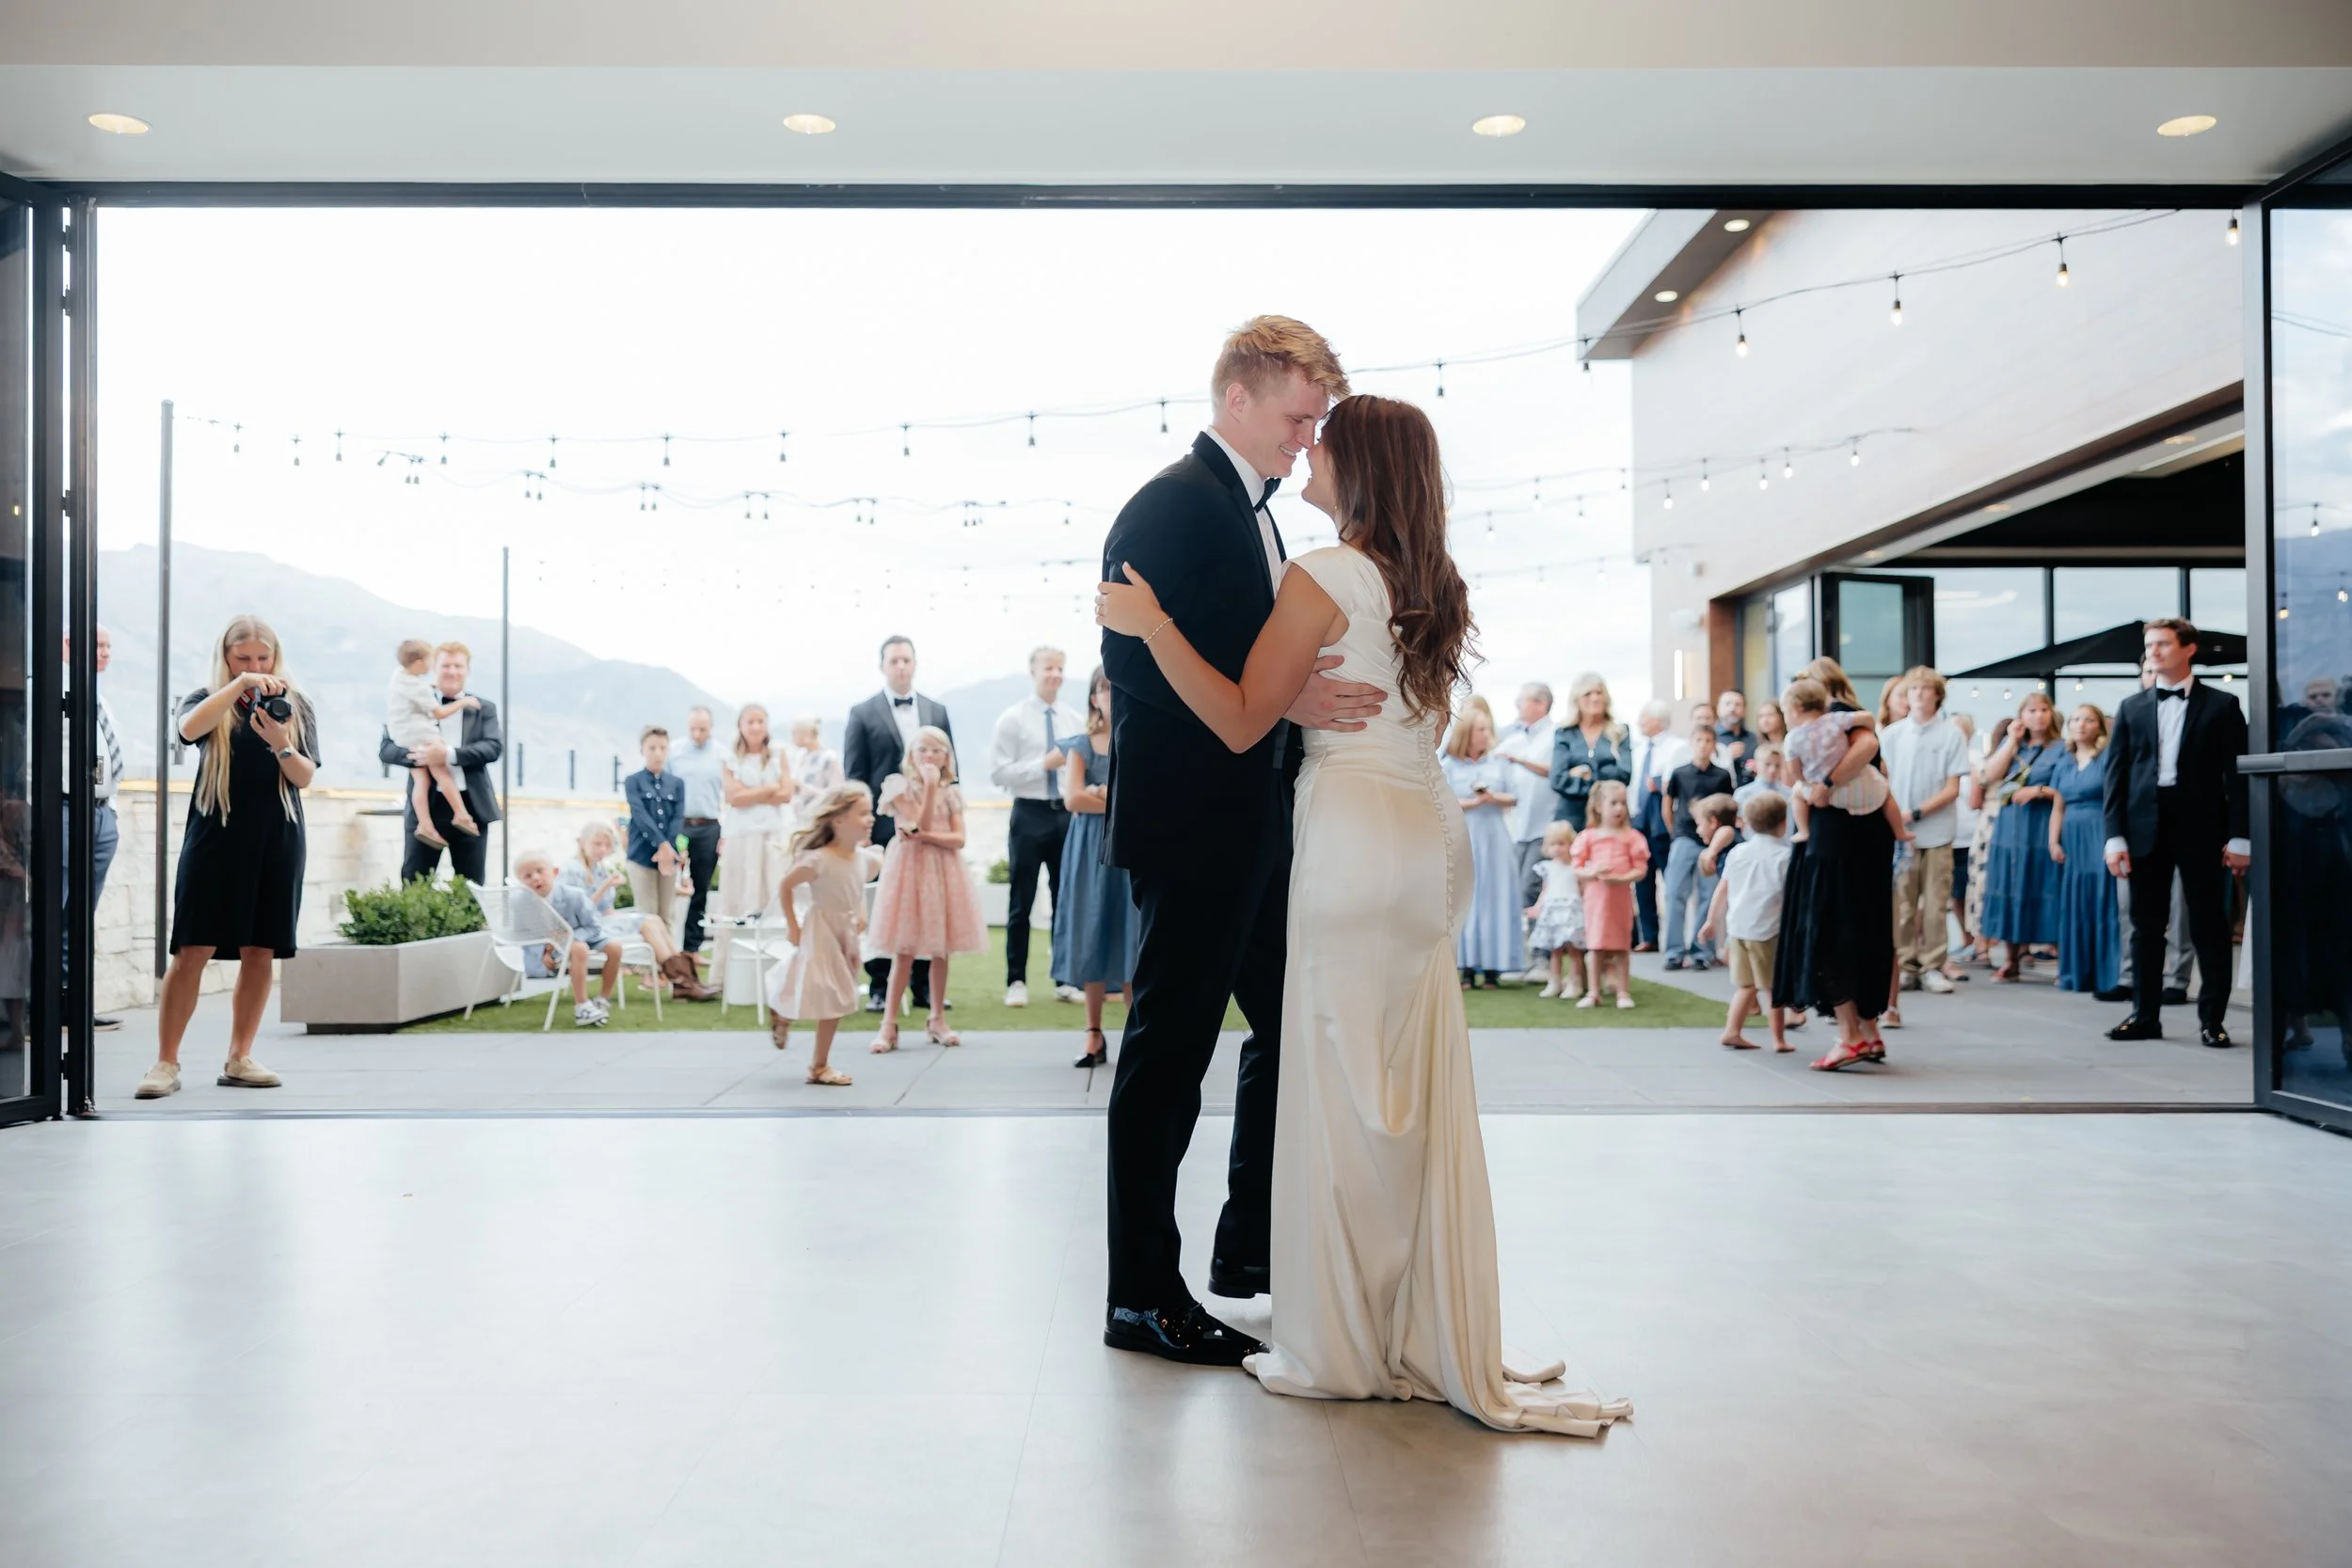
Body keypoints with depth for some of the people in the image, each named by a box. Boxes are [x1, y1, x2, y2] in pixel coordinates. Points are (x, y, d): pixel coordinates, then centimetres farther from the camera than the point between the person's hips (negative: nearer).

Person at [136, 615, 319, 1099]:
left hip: (276, 840, 2)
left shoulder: (295, 704, 7)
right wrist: (239, 685, -28)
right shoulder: (207, 699, 5)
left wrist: (281, 746, -20)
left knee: (260, 952, 3)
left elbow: (306, 777, 0)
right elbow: (189, 729, -19)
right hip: (215, 837, -1)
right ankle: (166, 1063, 1)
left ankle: (239, 1059, 12)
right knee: (192, 950, -6)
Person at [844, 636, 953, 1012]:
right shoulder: (863, 714, 2)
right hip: (884, 825, -3)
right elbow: (854, 776, 0)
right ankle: (879, 987, 10)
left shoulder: (937, 712, 11)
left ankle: (924, 985, 12)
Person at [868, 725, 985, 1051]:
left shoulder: (951, 793, 9)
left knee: (941, 949, 6)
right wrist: (930, 786, -14)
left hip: (943, 870, 3)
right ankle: (889, 1024, -1)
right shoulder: (902, 787, -1)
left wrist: (924, 835, -14)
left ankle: (938, 1020, 17)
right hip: (910, 867, -3)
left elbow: (958, 839, -1)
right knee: (904, 949, -5)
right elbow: (919, 825, -12)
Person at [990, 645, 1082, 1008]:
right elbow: (999, 773, -11)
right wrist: (1044, 764, -19)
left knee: (1065, 899, 9)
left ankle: (1064, 980, 19)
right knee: (1022, 902, 3)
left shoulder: (1074, 720, 8)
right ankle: (1016, 981, 14)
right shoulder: (1012, 719, -4)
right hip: (1030, 815, -4)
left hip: (1067, 814, 4)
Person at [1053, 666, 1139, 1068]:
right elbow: (1073, 798, -7)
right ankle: (1094, 1035, 9)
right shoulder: (1081, 746, 8)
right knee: (1092, 937, 2)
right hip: (1090, 850, 1)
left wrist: (1102, 792, -11)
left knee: (1131, 936, -3)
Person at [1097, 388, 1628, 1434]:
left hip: (1353, 828, -8)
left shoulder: (1328, 576, -9)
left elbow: (1243, 721, -12)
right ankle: (1435, 1339, 19)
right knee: (1422, 1090, 11)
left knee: (1341, 1085, -1)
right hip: (1429, 835, 8)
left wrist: (1152, 627, -10)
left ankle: (1345, 1350, 8)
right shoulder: (1435, 587, 13)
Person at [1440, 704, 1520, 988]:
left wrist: (1494, 797, -12)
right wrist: (1472, 802, -15)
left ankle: (1492, 967, 1)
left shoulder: (1498, 762, 9)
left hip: (1494, 840, 2)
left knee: (1495, 898, -1)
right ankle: (1467, 966, -1)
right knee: (1465, 899, -4)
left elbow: (1514, 798, 6)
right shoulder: (1448, 765, 2)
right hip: (1463, 841, -2)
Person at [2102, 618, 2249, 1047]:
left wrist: (2239, 838, -7)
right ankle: (2146, 1016, 13)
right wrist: (2114, 836, -2)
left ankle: (2211, 1020, 9)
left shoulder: (2221, 706, 3)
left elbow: (2237, 773, -1)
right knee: (2146, 927, 6)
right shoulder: (2131, 707, 10)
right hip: (2146, 829, 3)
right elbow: (2116, 773, 6)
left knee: (2209, 927, 2)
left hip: (2201, 828, -2)